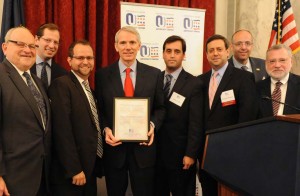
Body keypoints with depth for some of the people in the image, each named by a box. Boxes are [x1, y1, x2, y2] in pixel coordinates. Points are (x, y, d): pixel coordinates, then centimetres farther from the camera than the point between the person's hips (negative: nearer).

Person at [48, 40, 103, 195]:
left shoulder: (90, 87, 13)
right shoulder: (61, 84, -13)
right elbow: (62, 131, -20)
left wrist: (96, 166, 8)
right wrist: (74, 170, -20)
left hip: (91, 167, 8)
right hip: (69, 172, -8)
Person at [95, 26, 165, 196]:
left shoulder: (154, 74, 1)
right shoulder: (103, 75, 0)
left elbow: (160, 108, 5)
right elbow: (99, 110, 4)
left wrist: (153, 125, -13)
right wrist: (106, 129, -13)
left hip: (143, 146, 0)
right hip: (114, 146, 0)